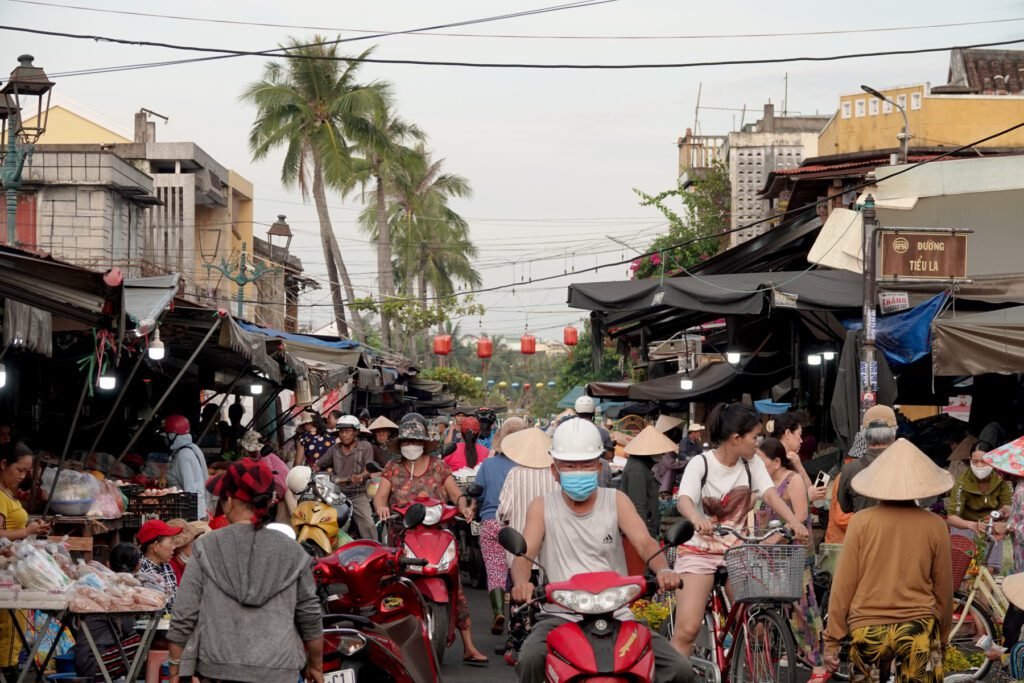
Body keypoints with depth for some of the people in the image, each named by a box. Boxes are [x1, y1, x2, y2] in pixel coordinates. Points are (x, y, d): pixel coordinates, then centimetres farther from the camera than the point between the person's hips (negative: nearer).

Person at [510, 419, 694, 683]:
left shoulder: (616, 501, 9)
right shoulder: (542, 507, 7)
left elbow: (645, 543, -5)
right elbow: (524, 554, -6)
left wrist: (663, 570, -28)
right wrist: (522, 582, -30)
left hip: (617, 615, 2)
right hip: (561, 616, -1)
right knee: (529, 661, -33)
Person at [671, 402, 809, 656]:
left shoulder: (752, 464, 3)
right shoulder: (701, 464, -10)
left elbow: (770, 494, -11)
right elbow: (684, 499, -27)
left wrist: (794, 521, -31)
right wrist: (697, 519, -51)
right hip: (699, 550, -4)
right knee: (687, 629, -15)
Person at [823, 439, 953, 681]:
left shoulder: (861, 521, -4)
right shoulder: (934, 526, -2)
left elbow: (843, 584, -3)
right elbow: (943, 588, 5)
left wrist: (832, 638, 3)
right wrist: (942, 636, 19)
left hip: (867, 630, 0)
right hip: (919, 629, 0)